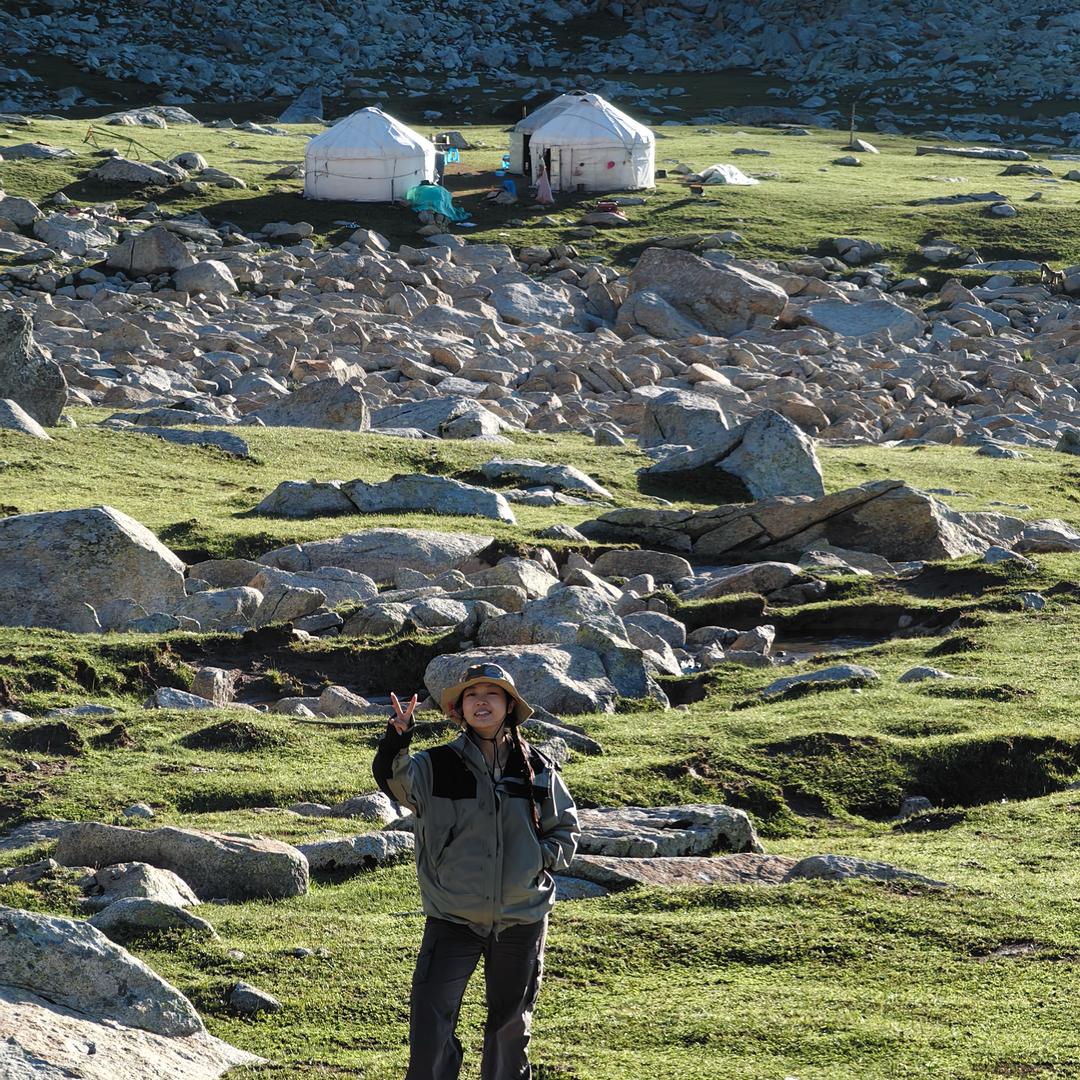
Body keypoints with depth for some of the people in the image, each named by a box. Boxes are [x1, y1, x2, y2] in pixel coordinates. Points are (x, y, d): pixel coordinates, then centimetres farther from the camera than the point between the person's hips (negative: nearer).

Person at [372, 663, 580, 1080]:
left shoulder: (537, 770, 1)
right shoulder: (436, 766, -5)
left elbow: (566, 827, 13)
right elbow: (394, 779, -25)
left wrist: (543, 857, -8)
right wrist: (397, 739, -45)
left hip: (521, 919, 2)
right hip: (452, 921, -2)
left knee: (510, 1029, 15)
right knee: (430, 1030, -10)